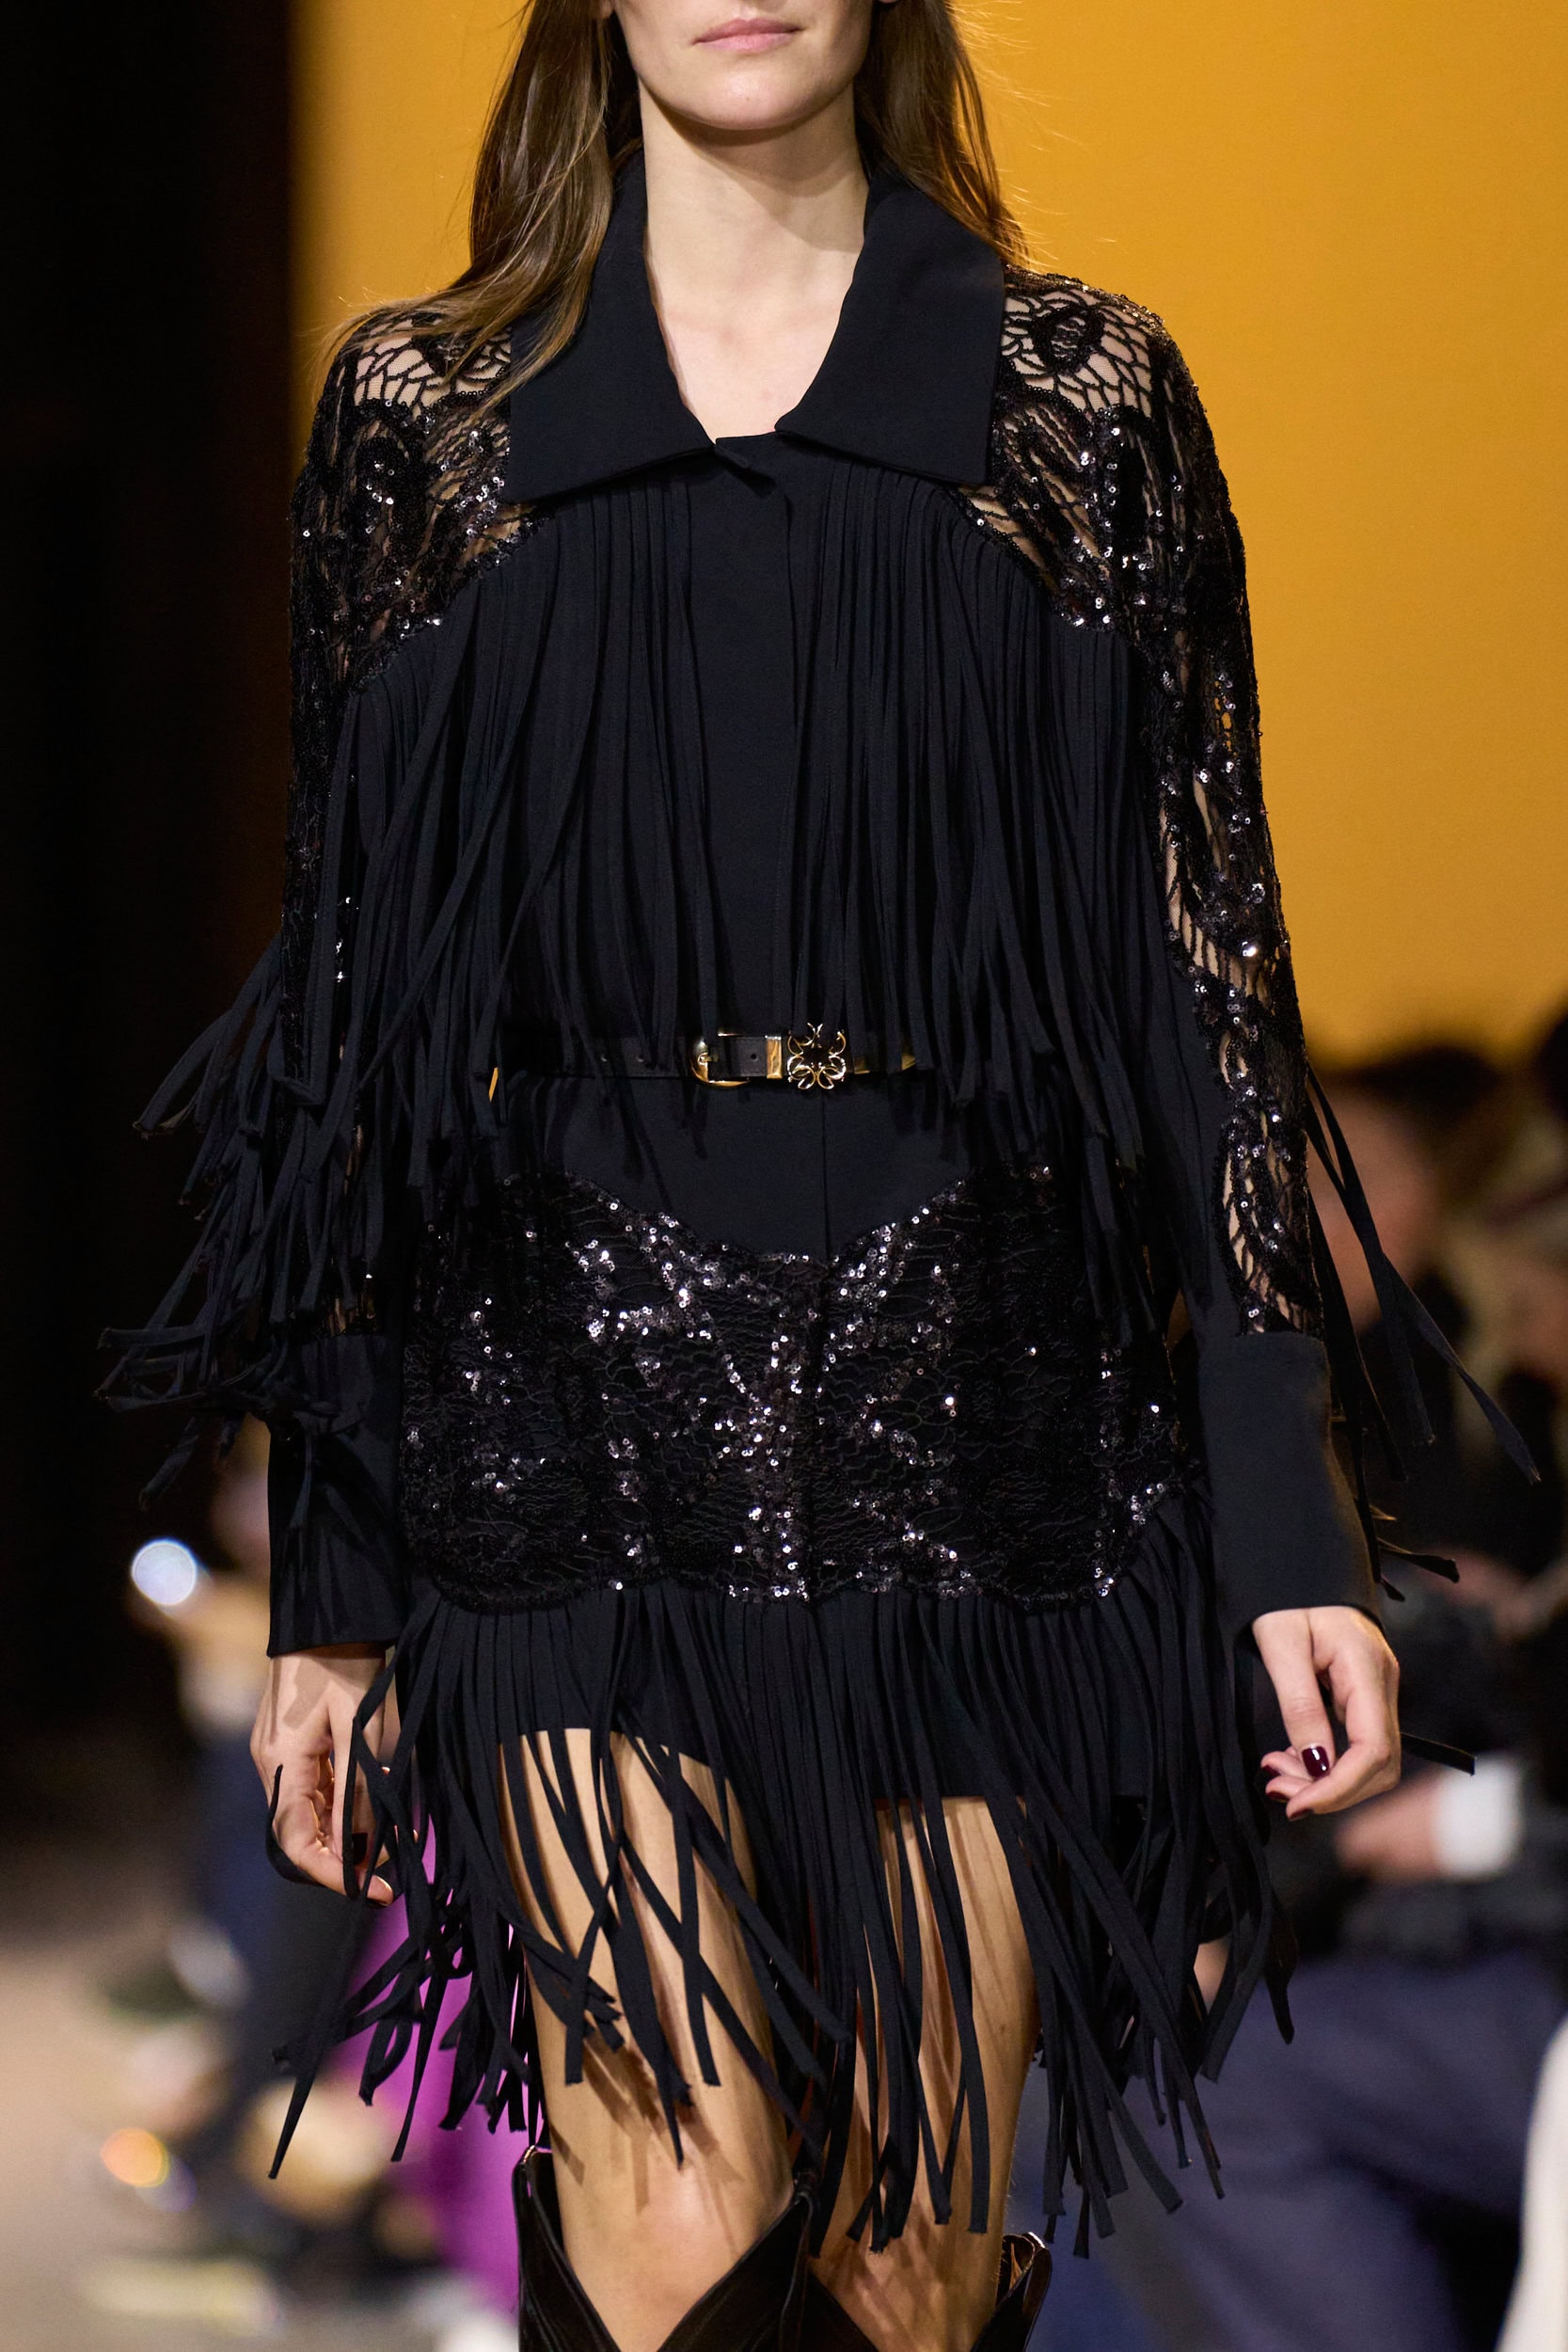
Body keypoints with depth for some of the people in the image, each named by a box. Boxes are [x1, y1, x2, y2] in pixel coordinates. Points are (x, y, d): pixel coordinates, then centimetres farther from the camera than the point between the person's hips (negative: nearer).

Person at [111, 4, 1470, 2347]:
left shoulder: (1087, 400, 6)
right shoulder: (424, 410, 6)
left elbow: (1210, 950, 4)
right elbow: (351, 972, 7)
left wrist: (1290, 1508, -2)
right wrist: (330, 1575, 6)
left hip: (971, 1410, 1)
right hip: (582, 1430, -1)